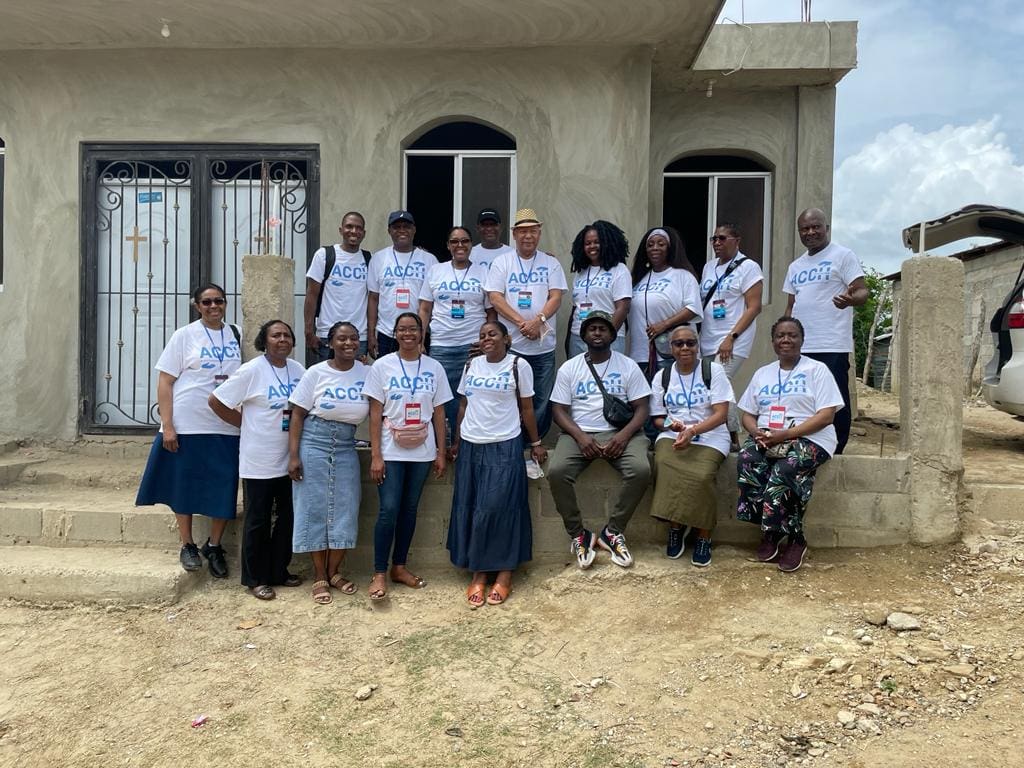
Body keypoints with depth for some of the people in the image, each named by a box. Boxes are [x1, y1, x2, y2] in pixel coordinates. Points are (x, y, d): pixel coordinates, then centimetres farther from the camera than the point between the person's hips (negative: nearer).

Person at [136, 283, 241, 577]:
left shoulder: (236, 335, 7)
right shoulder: (184, 335, -2)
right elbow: (165, 381, -4)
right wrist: (167, 426, -10)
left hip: (227, 427, 3)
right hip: (188, 426, -3)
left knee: (225, 488, 5)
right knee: (184, 486, 7)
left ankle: (214, 546, 23)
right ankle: (187, 545, 24)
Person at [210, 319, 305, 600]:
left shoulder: (298, 370, 4)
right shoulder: (251, 370, -11)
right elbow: (216, 401, -9)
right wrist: (245, 424, -5)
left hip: (288, 459, 5)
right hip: (259, 461, -5)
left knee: (286, 517, 13)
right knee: (258, 520, 4)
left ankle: (279, 571, 28)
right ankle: (255, 579, 17)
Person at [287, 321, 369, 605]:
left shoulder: (367, 373, 2)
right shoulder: (316, 372, -4)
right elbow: (297, 415, -3)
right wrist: (293, 455, -8)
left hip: (346, 449, 2)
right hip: (314, 445, -2)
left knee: (345, 510, 5)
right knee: (315, 509, 3)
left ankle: (334, 572, 23)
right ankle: (319, 576, 16)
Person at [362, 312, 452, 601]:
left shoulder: (434, 368, 4)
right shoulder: (382, 366, -2)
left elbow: (439, 413, 6)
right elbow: (375, 413, -4)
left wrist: (441, 453, 3)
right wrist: (375, 456, -10)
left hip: (422, 451, 3)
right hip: (391, 452, -2)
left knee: (410, 509, 10)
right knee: (389, 510, -5)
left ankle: (399, 567, 22)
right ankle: (379, 574, 5)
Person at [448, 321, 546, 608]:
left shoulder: (518, 365, -2)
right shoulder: (471, 365, 10)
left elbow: (527, 408, 2)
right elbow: (463, 406, 14)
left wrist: (535, 443, 3)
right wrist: (456, 442, 14)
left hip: (504, 446, -4)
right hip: (471, 446, 5)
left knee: (498, 509, -6)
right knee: (469, 509, 4)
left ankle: (504, 573, 7)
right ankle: (478, 572, 14)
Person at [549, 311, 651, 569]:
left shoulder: (628, 366, 7)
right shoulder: (569, 368, 9)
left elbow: (641, 408, 2)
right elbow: (560, 410, 4)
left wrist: (623, 435, -17)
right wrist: (580, 436, -15)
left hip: (619, 432, 0)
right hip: (579, 434, 0)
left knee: (641, 470, -30)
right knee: (557, 471, -29)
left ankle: (613, 531, -10)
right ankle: (578, 534, -10)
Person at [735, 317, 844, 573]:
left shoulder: (817, 370, 4)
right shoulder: (762, 373, 20)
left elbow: (826, 415, -7)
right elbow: (747, 414, 17)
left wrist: (787, 434, -17)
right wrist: (756, 432, -7)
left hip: (808, 438, -4)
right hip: (766, 438, 4)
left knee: (783, 470, -34)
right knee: (746, 462, -29)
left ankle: (795, 539, -15)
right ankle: (771, 531, -17)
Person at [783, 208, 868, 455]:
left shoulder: (843, 256, 1)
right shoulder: (795, 266, 20)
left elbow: (862, 291, -6)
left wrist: (851, 299, -29)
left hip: (832, 345, -6)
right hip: (799, 346, 6)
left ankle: (836, 452, 5)